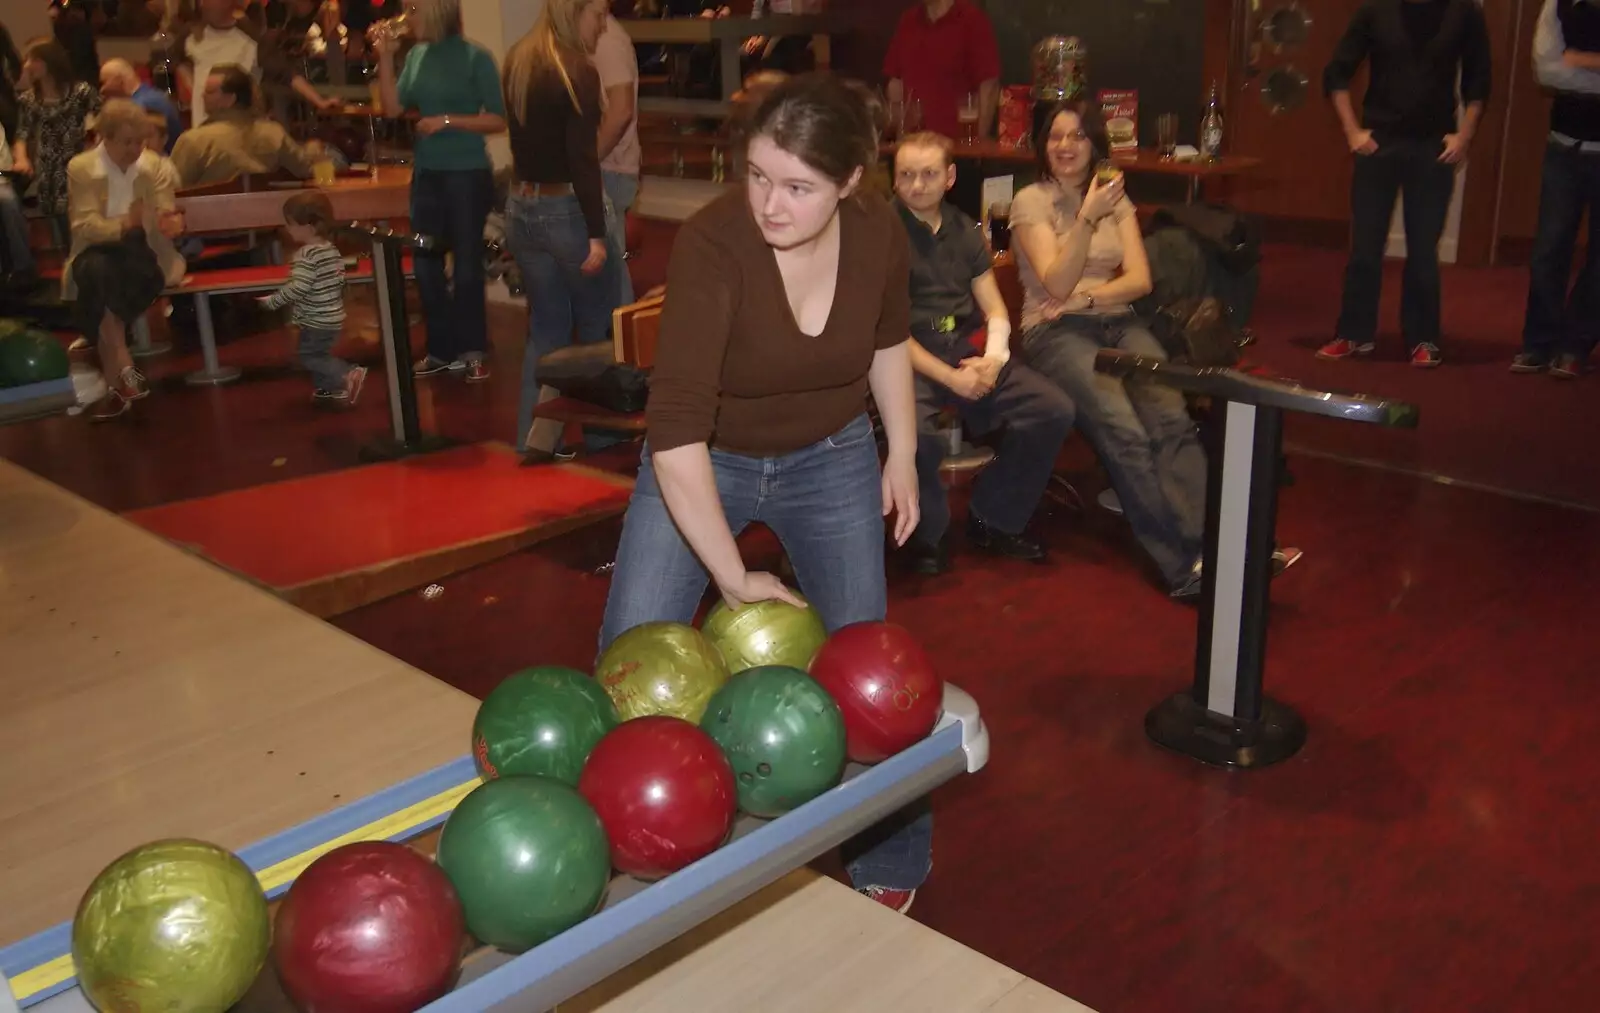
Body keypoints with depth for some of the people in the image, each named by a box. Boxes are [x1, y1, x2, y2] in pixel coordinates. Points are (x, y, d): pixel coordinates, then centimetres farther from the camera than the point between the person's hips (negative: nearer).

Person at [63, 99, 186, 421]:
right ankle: (123, 370, -36)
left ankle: (113, 381, -28)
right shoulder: (80, 168, -1)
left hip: (144, 252, 0)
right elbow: (83, 226, -10)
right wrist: (124, 223, -30)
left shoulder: (156, 166, 4)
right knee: (97, 271, -37)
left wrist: (174, 222, -28)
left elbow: (168, 217, -1)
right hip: (97, 251, 0)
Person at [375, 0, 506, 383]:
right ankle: (441, 349, 21)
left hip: (468, 174, -5)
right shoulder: (416, 55, 4)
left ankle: (472, 351, 16)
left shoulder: (475, 57, -10)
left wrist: (448, 121, -18)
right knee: (426, 264, 9)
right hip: (426, 174, 5)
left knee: (467, 264, 4)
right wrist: (385, 57, -5)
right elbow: (394, 107, 1)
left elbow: (498, 120, -11)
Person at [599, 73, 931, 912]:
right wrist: (734, 576, -33)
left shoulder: (879, 236, -19)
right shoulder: (712, 244, -33)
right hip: (703, 462, -2)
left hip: (831, 460, 3)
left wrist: (902, 454, 6)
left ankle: (889, 862, 30)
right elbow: (674, 428, -37)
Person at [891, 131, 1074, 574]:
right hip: (908, 358, -6)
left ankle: (993, 519, 8)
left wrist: (993, 359, -7)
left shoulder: (964, 230, 14)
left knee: (1054, 410, -11)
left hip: (967, 350, 6)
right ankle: (926, 534, -6)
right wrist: (950, 378, -17)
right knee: (917, 434, -37)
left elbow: (995, 310, 15)